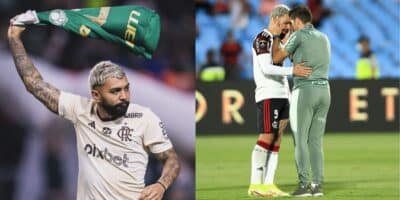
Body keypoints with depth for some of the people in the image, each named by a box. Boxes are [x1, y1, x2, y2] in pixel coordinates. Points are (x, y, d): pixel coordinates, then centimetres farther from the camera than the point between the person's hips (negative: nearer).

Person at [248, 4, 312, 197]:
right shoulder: (262, 39, -8)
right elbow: (266, 69, -22)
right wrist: (292, 71, -30)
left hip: (282, 95, 9)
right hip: (268, 95, -9)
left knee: (276, 140, 3)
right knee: (266, 138, -11)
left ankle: (268, 184, 1)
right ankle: (255, 185, -10)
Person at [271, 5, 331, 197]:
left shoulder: (298, 36, -5)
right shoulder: (324, 39, 19)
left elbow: (276, 58, 3)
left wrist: (276, 39, 21)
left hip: (304, 92, -6)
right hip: (324, 92, 6)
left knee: (300, 140, -1)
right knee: (315, 141, 9)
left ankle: (304, 185, -7)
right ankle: (317, 185, 0)